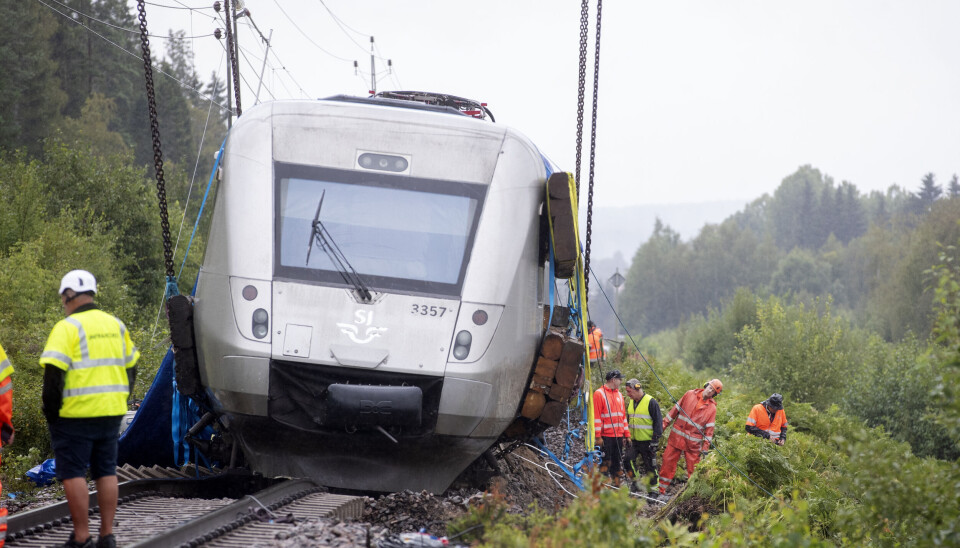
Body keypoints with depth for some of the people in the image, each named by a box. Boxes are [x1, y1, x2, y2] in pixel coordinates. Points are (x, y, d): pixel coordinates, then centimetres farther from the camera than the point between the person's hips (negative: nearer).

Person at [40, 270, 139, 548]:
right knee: (106, 472, 11)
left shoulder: (68, 328, -11)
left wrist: (51, 412, -7)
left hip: (76, 416, -7)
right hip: (111, 413, 7)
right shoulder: (116, 326, 12)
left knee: (73, 474, 0)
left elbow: (54, 374, -16)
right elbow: (130, 367, 18)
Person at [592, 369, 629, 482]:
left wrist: (627, 434, 16)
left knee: (617, 463, 8)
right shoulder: (599, 394, -5)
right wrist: (598, 436, -14)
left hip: (619, 436, 7)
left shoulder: (619, 395, 16)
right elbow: (596, 416, -9)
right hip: (606, 436, -7)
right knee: (606, 462, -6)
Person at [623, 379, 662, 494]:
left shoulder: (651, 402, -12)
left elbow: (658, 422, -11)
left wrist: (655, 440, -14)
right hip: (633, 441, 6)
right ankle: (637, 481, 9)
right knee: (628, 459, -7)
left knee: (650, 465, 0)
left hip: (647, 441, -6)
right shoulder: (630, 403, 10)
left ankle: (654, 488, 12)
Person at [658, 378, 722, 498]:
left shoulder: (712, 408, 1)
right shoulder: (690, 395, 4)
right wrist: (663, 424, 7)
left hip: (693, 443, -1)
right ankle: (661, 490, 10)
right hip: (677, 437, 1)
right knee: (668, 463, 2)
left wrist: (705, 447, -6)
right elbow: (676, 409, 9)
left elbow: (709, 429, 0)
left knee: (693, 469, -2)